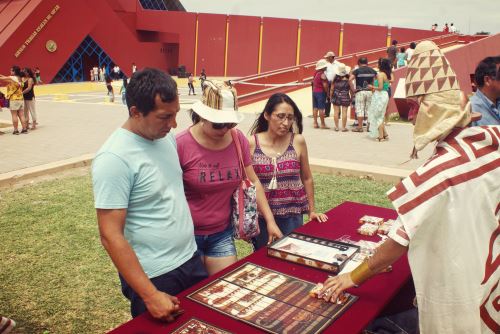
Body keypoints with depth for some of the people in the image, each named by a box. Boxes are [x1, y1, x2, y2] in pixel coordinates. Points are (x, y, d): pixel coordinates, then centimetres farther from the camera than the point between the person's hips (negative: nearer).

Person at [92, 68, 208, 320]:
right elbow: (110, 237, -22)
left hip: (191, 260, 7)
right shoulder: (114, 158, -22)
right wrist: (150, 295, -21)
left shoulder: (166, 136, 0)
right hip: (154, 277, -7)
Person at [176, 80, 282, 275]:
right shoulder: (181, 144, -16)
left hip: (222, 233, 3)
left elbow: (253, 182, 4)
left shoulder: (238, 140, -4)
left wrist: (270, 221, 1)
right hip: (188, 235, -3)